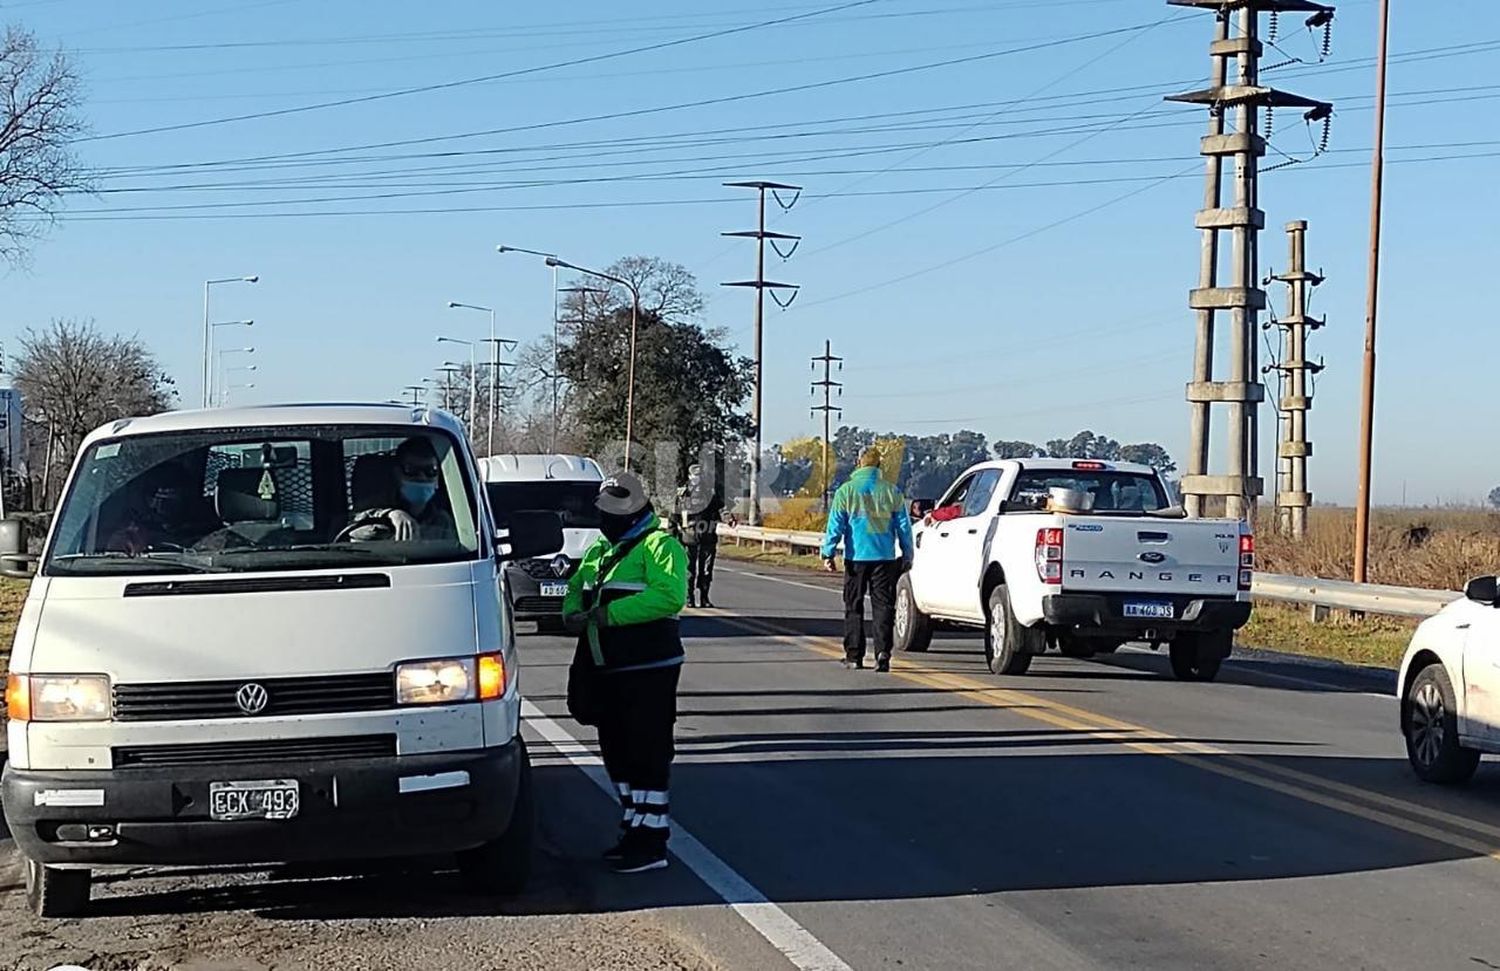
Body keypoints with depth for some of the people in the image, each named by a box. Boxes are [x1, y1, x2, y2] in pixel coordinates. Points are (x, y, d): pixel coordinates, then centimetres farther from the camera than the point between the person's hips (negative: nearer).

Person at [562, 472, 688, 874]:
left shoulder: (659, 546, -9)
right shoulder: (598, 550, 19)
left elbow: (669, 596, -24)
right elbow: (575, 588, 26)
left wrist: (609, 613, -23)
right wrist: (572, 613, 1)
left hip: (647, 669, -9)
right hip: (605, 670, 9)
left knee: (647, 754, -6)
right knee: (617, 753, 15)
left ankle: (650, 842, -2)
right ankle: (634, 827, 27)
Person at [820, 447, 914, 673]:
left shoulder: (846, 491, -2)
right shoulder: (892, 492, 4)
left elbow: (835, 525, -4)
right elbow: (904, 527, 8)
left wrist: (828, 553, -1)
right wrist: (907, 555, 15)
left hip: (856, 556, -1)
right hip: (885, 558, 1)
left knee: (854, 607, 8)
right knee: (883, 606, 3)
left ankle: (854, 656, 9)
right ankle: (883, 651, -11)